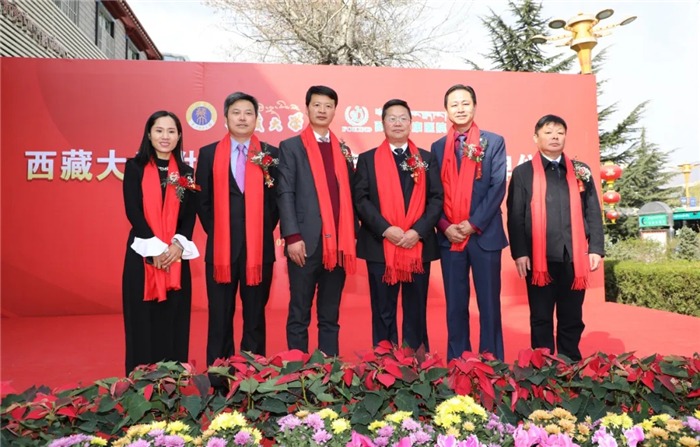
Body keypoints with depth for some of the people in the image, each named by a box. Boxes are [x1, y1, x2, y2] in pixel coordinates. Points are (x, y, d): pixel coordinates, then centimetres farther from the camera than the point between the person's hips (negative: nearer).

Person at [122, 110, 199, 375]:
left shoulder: (186, 173, 10)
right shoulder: (135, 167, 3)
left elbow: (190, 215, 4)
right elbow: (133, 211, -6)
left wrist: (178, 244, -13)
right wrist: (155, 248, -14)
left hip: (176, 255, 2)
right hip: (143, 253, -2)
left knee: (174, 320, 5)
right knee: (143, 320, 2)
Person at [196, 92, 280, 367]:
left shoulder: (271, 154, 5)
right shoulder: (208, 153, 7)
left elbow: (277, 199, 6)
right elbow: (202, 201, 8)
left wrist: (263, 231, 0)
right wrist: (216, 233, 2)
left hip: (259, 247, 0)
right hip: (221, 247, 1)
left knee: (255, 316, 9)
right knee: (220, 316, 8)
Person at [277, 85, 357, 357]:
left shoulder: (343, 150, 17)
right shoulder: (291, 147, 4)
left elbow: (348, 194, 14)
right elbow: (285, 193, -4)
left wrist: (352, 234, 6)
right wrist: (292, 236, -13)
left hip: (338, 243, 4)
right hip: (306, 242, -3)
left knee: (330, 315, 11)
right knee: (299, 314, 4)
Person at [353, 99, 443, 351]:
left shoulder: (427, 159, 11)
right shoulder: (367, 159, 7)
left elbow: (437, 198, 2)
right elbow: (360, 199, -3)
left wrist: (418, 230, -12)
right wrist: (385, 229, -15)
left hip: (419, 246, 1)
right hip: (380, 246, -1)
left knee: (416, 311, 8)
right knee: (383, 311, 6)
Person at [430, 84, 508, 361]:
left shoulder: (494, 142, 4)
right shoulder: (438, 147, 11)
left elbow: (498, 188, -5)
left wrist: (473, 223, -12)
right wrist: (445, 226, -7)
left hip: (485, 235, -2)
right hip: (449, 237, 2)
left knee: (489, 304, 4)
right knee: (455, 305, 8)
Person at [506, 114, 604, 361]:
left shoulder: (581, 171, 14)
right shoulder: (523, 173, 7)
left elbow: (593, 213, 11)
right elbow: (515, 216, 0)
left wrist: (596, 248, 1)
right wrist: (520, 252, -9)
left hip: (574, 257, 3)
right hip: (539, 257, -2)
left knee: (572, 320, 11)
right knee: (541, 319, 6)